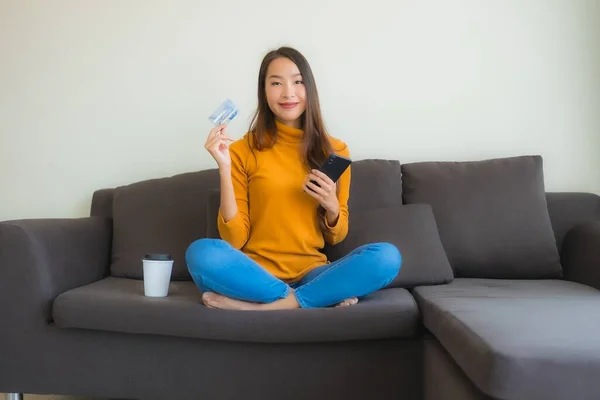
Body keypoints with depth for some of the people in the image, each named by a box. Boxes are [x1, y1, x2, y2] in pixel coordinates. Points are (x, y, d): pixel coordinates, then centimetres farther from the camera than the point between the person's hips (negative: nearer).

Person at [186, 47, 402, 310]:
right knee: (201, 253, -32)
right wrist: (224, 168, -14)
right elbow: (235, 239, -6)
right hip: (257, 273, -2)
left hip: (311, 273, 3)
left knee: (387, 256, -25)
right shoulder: (242, 150, -1)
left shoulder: (335, 151, 6)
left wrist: (332, 207, -9)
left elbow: (336, 238, 12)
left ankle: (262, 306, -22)